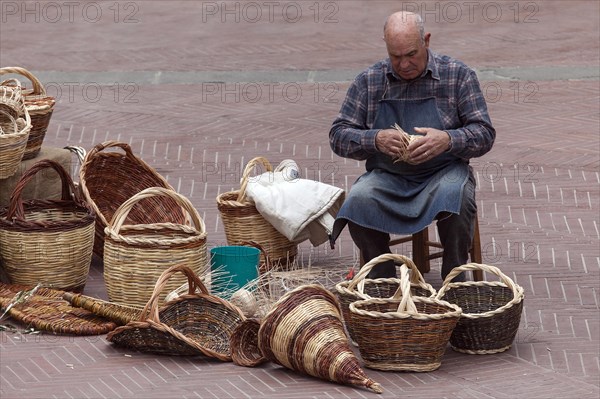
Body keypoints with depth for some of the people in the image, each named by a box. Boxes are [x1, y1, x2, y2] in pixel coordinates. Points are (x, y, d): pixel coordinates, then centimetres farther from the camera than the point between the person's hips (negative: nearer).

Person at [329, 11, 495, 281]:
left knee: (455, 195, -36)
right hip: (386, 176, 1)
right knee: (359, 198, -31)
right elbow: (338, 136, 4)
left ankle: (455, 278, -16)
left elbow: (484, 134, -1)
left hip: (442, 172, -1)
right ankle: (381, 278, -11)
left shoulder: (458, 75, 2)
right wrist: (375, 140, -18)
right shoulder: (368, 82, 6)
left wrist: (447, 140, -23)